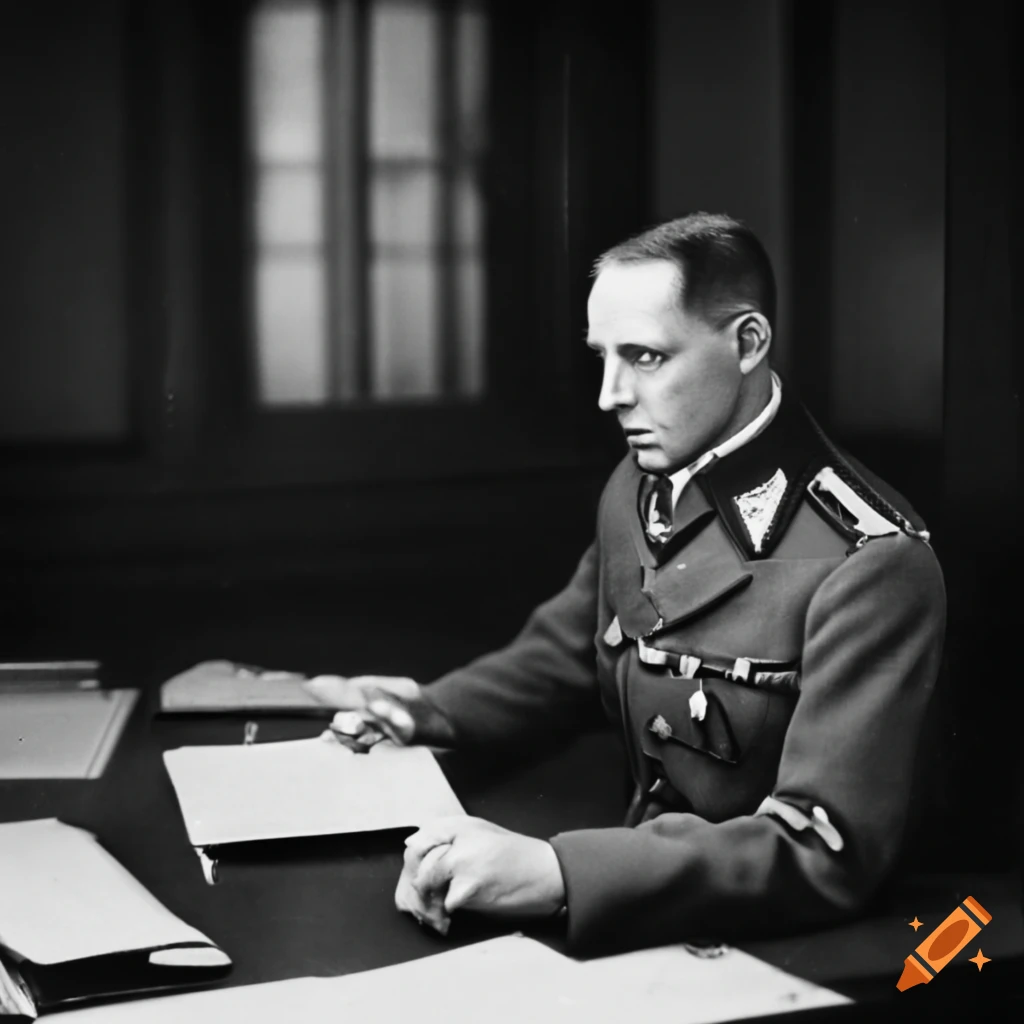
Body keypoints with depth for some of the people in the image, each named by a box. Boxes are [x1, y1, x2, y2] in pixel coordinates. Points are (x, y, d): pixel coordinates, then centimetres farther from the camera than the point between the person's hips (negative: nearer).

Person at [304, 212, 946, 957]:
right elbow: (565, 655, 20)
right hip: (648, 918, 7)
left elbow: (828, 852, -27)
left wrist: (555, 873, -36)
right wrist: (425, 710, 1)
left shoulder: (870, 562, -21)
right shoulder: (639, 487, 3)